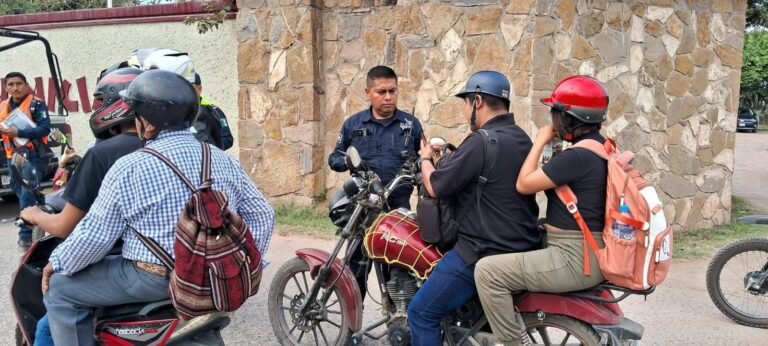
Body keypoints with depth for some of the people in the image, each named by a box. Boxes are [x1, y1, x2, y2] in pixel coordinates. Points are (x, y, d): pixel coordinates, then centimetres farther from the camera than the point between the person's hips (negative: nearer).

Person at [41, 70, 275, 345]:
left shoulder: (129, 168, -12)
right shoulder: (225, 161, 2)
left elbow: (95, 235, -9)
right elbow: (261, 215, 6)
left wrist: (58, 262, 8)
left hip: (153, 280, -6)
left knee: (60, 288, 11)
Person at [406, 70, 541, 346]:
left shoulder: (482, 142, -19)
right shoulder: (521, 138, 10)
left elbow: (435, 187, -14)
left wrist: (425, 159, 5)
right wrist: (448, 157, 20)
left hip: (485, 253, -10)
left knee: (421, 313, -1)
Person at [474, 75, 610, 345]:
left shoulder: (578, 156, -22)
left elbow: (524, 184, -17)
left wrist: (539, 142, -8)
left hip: (575, 259, -11)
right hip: (593, 254, 11)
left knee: (487, 270, -15)